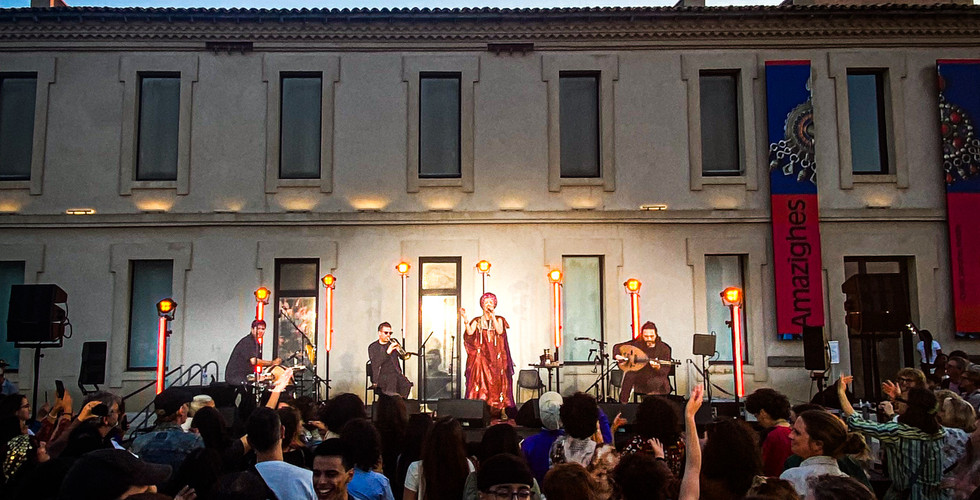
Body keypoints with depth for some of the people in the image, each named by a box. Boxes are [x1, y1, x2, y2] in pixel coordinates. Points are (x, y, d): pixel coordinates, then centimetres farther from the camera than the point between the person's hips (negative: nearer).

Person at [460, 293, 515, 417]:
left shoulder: (498, 319, 9)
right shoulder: (477, 321, 11)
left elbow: (500, 331, -11)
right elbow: (470, 332, -6)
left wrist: (492, 317, -15)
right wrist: (465, 320, -16)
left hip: (496, 355, 0)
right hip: (482, 354, 1)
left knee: (498, 381, -5)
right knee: (481, 381, -7)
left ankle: (502, 410, -4)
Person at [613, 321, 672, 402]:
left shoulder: (664, 348, -7)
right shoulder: (637, 343, 1)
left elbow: (665, 371, -9)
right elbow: (617, 346, 10)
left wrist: (658, 368, -32)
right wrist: (617, 356, -11)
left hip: (656, 378, -2)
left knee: (655, 382, -36)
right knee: (629, 374, -28)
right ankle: (622, 403, -22)